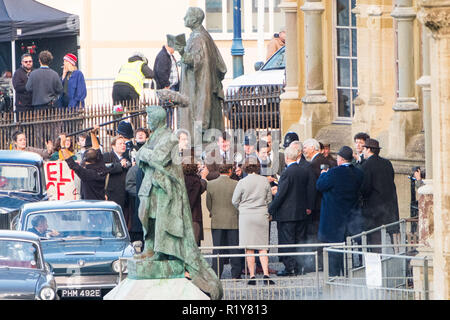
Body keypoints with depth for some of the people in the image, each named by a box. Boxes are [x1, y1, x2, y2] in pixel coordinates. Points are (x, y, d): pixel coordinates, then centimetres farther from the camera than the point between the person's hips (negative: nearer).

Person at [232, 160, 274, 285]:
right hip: (262, 216, 2)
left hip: (246, 216, -2)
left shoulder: (242, 182, -7)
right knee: (262, 247, 6)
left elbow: (235, 201, 0)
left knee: (249, 248, 2)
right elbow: (269, 200, 9)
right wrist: (268, 213, 25)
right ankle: (266, 274, -7)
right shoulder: (264, 181, 0)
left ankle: (252, 276, -1)